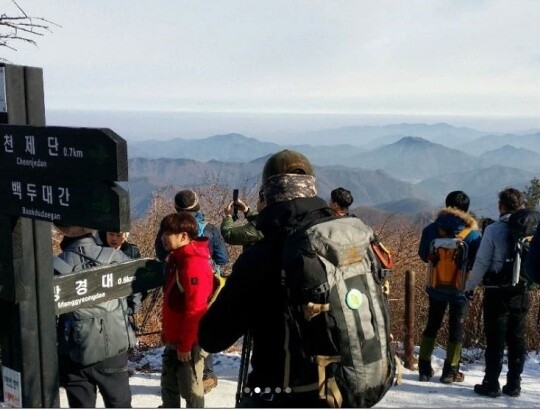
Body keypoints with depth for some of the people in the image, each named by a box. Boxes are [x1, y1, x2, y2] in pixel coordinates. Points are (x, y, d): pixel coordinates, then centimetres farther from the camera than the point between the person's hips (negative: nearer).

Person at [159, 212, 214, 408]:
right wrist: (166, 333, 20)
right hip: (174, 338, 10)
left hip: (189, 341, -10)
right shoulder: (177, 259, 10)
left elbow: (195, 309, -24)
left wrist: (186, 344, -21)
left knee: (190, 387, 3)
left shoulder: (194, 264, -22)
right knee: (169, 383, 21)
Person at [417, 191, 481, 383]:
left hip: (436, 287, 2)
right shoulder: (472, 234, -13)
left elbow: (424, 255, 2)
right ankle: (450, 371, 16)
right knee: (456, 328, 11)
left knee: (432, 325, 15)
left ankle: (424, 368, 18)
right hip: (460, 288, -2)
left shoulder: (431, 229, -8)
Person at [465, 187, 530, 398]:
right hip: (522, 291, 4)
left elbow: (481, 263, -10)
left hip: (497, 292, -3)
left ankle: (491, 384, 8)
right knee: (517, 339, 12)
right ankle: (514, 384, 18)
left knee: (495, 339, 4)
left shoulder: (494, 229, -11)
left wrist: (469, 286, 2)